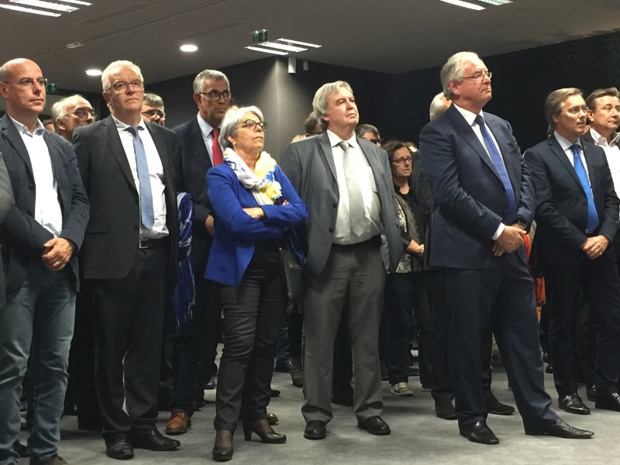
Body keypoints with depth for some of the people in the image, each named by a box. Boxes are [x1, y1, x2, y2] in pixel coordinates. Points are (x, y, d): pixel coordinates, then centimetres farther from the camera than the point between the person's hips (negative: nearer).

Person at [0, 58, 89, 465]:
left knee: (56, 365, 9)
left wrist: (69, 241, -6)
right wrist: (43, 244, -12)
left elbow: (81, 200, 12)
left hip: (62, 267, 6)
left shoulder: (62, 146, 18)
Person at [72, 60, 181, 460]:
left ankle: (144, 424, 21)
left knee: (148, 346, 10)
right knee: (112, 348, 5)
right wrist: (81, 246, -8)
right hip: (114, 257, -4)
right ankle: (116, 430, 17)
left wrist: (174, 245, 8)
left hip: (156, 256, 4)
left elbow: (175, 192, 14)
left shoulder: (166, 138, 13)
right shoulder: (89, 138, -1)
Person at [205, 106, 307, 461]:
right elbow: (236, 221, -20)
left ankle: (257, 415, 20)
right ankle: (226, 425, -7)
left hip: (277, 266, 6)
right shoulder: (221, 175, -5)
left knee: (267, 344, 9)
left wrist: (263, 212, -16)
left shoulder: (275, 171, 12)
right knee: (240, 345, -12)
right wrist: (281, 217, -9)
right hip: (242, 267, -6)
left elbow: (302, 211, -2)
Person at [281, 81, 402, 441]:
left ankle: (369, 409, 20)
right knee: (320, 339, 3)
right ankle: (317, 413, 14)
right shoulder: (302, 152, 1)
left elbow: (390, 203, 15)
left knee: (368, 337, 10)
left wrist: (394, 247, 7)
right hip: (327, 257, -3)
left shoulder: (376, 153, 15)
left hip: (371, 255, 4)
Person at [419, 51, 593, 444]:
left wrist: (520, 224, -4)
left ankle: (538, 414, 21)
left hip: (512, 248, 7)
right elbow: (450, 193, -17)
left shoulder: (501, 126, 16)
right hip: (469, 253, -7)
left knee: (524, 334, 11)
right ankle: (472, 417, 18)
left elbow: (525, 179, 13)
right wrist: (498, 230, -16)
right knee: (468, 338, 4)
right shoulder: (439, 133, -7)